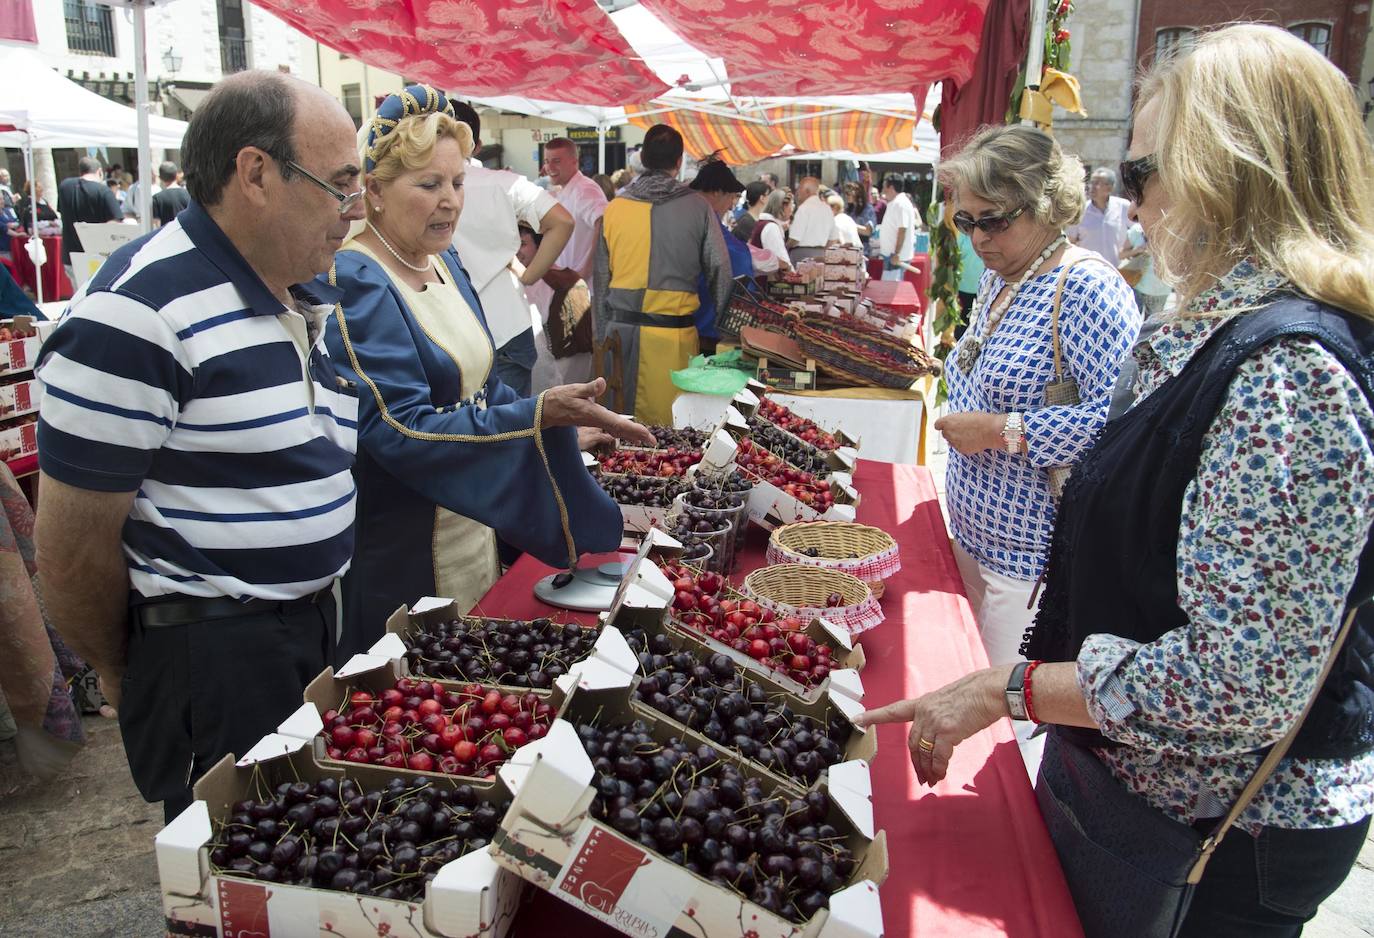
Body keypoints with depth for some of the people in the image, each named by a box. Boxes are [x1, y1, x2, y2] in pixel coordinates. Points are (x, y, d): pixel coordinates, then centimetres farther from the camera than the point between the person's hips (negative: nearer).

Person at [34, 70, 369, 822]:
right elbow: (76, 546, -15)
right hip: (209, 655, -8)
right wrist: (124, 674, 0)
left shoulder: (306, 301, 9)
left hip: (312, 626, 9)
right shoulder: (138, 315, -20)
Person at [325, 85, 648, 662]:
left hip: (473, 526, 8)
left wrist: (568, 423, 11)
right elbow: (400, 432, -28)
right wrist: (538, 416, -35)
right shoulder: (354, 284, -19)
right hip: (398, 556, -8)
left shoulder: (445, 263, 7)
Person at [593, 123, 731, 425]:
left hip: (621, 329, 3)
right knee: (668, 421, 4)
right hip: (673, 332, -2)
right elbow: (720, 271, -1)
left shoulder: (614, 208, 3)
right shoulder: (697, 207, -3)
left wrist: (601, 338, 16)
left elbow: (600, 281, 8)